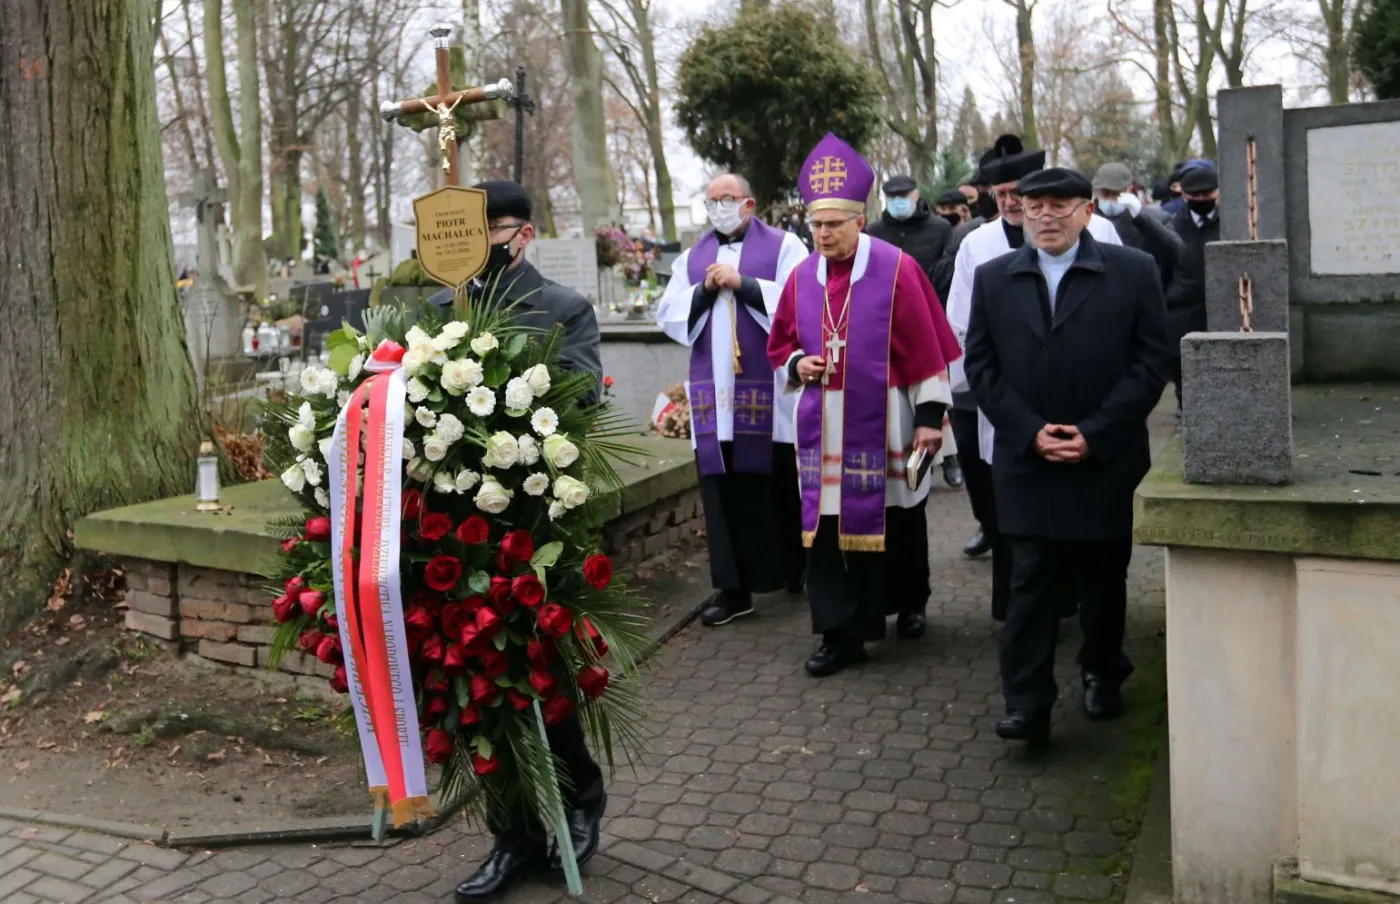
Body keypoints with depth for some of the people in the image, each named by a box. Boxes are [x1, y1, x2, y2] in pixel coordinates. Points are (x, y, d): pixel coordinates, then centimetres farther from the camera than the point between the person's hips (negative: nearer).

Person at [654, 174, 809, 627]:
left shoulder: (783, 246, 4)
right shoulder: (692, 258, 17)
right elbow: (668, 316, 9)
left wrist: (742, 284, -14)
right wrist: (704, 291, -7)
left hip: (771, 389, -3)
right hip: (715, 392, 3)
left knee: (783, 486, 3)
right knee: (723, 490, 1)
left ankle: (802, 572, 22)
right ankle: (733, 588, 7)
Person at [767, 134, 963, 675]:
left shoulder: (896, 270, -8)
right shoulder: (802, 277, 5)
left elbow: (925, 348, -8)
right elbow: (780, 343, 16)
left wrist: (929, 416, -11)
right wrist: (798, 363, -6)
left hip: (883, 424, -3)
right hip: (824, 428, 3)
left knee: (898, 521, 12)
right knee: (826, 529, 0)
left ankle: (910, 603, 36)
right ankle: (841, 635, 7)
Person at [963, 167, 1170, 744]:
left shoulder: (1133, 273, 0)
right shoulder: (993, 279, 6)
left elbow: (1149, 363, -4)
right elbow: (981, 367, 3)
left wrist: (1093, 434, -12)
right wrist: (1031, 432, -9)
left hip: (1106, 458, 0)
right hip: (1025, 458, 1)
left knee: (1102, 577, 12)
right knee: (1031, 582, -1)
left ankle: (1102, 674, 33)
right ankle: (1027, 704, 3)